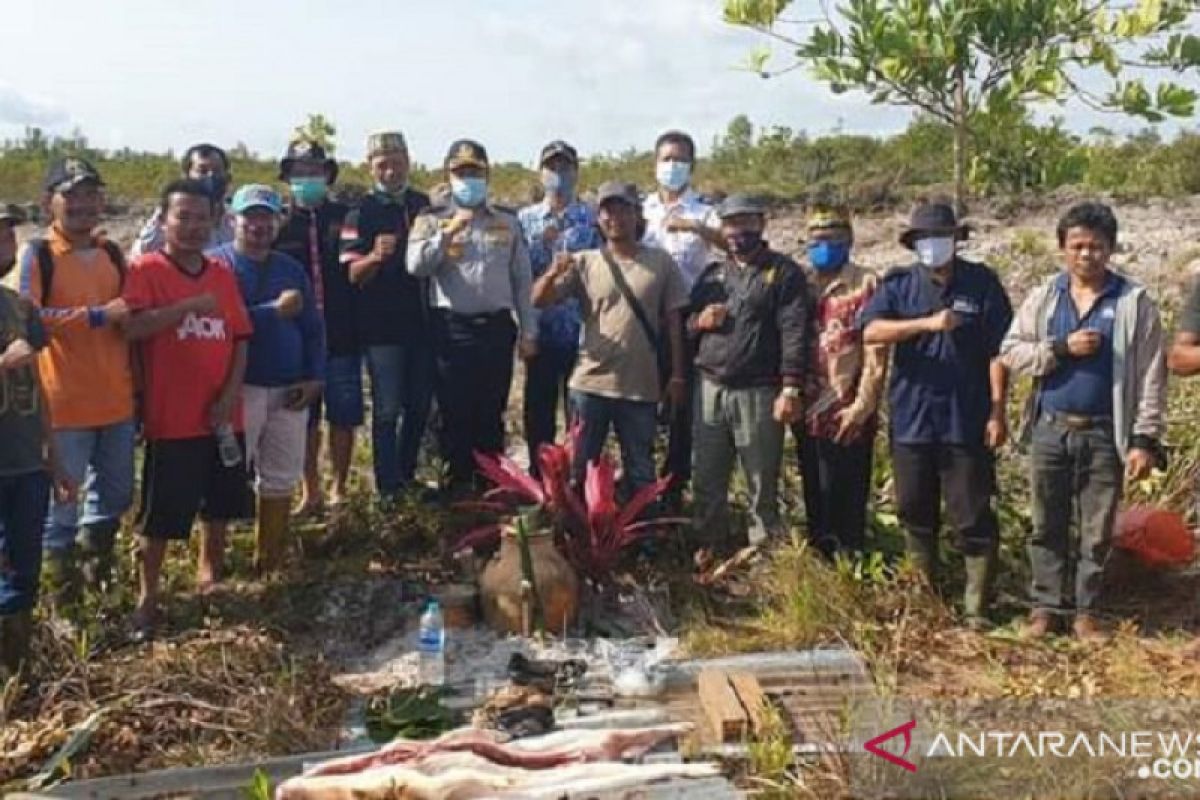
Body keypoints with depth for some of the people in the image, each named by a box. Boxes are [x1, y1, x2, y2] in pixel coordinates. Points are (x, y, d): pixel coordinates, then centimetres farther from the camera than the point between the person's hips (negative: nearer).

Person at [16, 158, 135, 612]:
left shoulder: (113, 254, 10)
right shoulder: (37, 255, -8)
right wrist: (96, 315, -24)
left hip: (117, 399, 5)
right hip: (65, 402, -5)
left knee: (116, 496, 16)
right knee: (63, 501, 5)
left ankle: (92, 560, 41)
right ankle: (61, 598, 22)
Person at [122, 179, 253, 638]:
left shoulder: (223, 275, 9)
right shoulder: (146, 270, -7)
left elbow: (240, 338, 8)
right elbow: (131, 328, -22)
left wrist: (231, 393, -4)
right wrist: (191, 304, -27)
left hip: (223, 415, 5)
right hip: (172, 417, -5)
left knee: (221, 503, 16)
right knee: (160, 513, 1)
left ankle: (210, 575, 35)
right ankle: (147, 596, 14)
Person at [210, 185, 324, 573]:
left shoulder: (292, 269, 14)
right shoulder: (216, 264, -3)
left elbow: (313, 327, 13)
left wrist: (314, 378, 1)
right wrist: (274, 311, -15)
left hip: (290, 390, 5)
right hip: (239, 388, -5)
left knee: (281, 479, 9)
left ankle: (269, 562, 20)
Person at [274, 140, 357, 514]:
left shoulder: (345, 217, 5)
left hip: (341, 333, 0)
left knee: (343, 418, 5)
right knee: (304, 419, 7)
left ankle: (339, 489, 20)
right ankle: (311, 491, 21)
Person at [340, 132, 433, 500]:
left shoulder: (423, 204, 11)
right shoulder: (361, 213, -5)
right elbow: (352, 273, -14)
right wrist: (375, 256, -31)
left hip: (421, 320, 5)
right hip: (381, 324, -5)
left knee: (420, 405, 12)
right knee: (388, 409, -3)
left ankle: (407, 476, 27)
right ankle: (388, 489, 4)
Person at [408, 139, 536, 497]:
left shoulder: (508, 222, 10)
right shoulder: (432, 220, 6)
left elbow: (522, 280, 9)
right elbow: (416, 265, -10)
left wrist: (528, 331, 5)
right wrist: (449, 232, -18)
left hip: (497, 326, 2)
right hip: (452, 329, -1)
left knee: (492, 413, 9)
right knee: (455, 412, 3)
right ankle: (459, 485, 16)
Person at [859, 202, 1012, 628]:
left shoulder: (982, 283, 1)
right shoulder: (898, 284, 5)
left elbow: (997, 350, -1)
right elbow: (870, 331, -11)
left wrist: (997, 411, -6)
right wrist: (926, 323, -22)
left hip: (967, 423, -2)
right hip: (911, 421, 2)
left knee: (973, 518, 1)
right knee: (915, 513, 12)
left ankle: (977, 607, 11)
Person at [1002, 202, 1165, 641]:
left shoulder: (1135, 301, -2)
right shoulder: (1043, 297, 4)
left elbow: (1151, 375, -3)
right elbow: (1010, 351, -1)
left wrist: (1145, 439, -8)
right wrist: (1062, 348, -15)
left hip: (1105, 435, -1)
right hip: (1050, 430, 2)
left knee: (1097, 531, 7)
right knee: (1048, 526, 10)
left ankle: (1085, 611, 20)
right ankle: (1047, 605, 21)